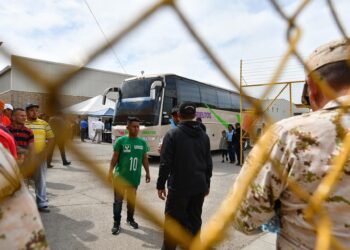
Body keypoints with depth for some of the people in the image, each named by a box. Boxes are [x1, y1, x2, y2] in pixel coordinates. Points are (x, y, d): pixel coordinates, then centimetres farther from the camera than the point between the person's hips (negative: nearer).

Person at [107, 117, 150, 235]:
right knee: (118, 201, 6)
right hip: (120, 177, -3)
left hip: (134, 178, 3)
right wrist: (110, 171, -14)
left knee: (132, 200, 18)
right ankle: (116, 222, 21)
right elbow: (114, 158, -6)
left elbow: (145, 159, 8)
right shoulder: (121, 141, -9)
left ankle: (130, 219, 37)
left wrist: (147, 173, 10)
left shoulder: (142, 142, 0)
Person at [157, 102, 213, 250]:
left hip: (178, 187, -4)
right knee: (195, 221, 15)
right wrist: (206, 184, 19)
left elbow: (165, 163, -12)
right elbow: (208, 163, 9)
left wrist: (160, 185, -3)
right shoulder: (204, 135, 6)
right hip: (199, 187, 5)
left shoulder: (172, 134, -9)